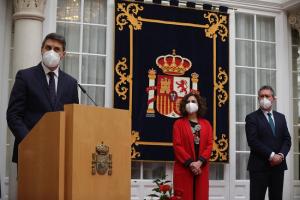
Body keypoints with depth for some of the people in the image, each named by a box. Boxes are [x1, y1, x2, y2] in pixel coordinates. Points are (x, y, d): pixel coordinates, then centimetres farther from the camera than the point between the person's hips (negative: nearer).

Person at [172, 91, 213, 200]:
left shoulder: (206, 124, 12)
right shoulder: (179, 123, 3)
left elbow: (209, 145, 4)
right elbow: (177, 145, -5)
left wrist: (200, 162, -11)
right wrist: (190, 163, -14)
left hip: (201, 168, 3)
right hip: (183, 168, -3)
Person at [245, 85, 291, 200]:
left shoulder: (281, 117, 15)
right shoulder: (252, 117, -1)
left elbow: (287, 139, 9)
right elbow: (253, 141, -11)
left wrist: (281, 155, -9)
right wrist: (271, 155, -17)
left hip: (278, 165, 5)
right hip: (259, 165, -5)